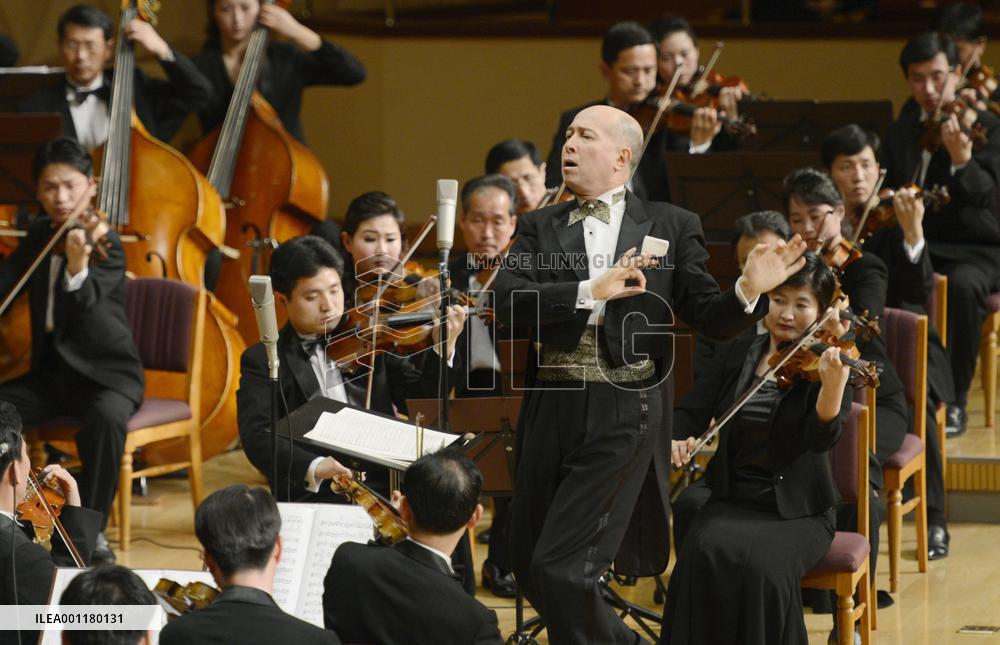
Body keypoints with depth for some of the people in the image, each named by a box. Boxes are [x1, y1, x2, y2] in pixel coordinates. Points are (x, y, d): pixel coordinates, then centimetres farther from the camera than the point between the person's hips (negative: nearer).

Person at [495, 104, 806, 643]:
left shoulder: (670, 227, 6)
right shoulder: (541, 228, 10)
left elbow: (708, 316, 4)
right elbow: (508, 297, -8)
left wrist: (748, 291, -17)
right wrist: (591, 291, -21)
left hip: (625, 415, -4)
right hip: (552, 410, 4)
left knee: (559, 567, -12)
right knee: (527, 564, 10)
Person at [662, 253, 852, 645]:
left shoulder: (823, 364, -4)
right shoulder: (738, 356, 9)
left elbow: (822, 436, -20)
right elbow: (691, 413, 9)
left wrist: (834, 382, -38)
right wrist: (676, 440, -14)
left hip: (797, 513, -3)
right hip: (732, 503, 3)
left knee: (762, 566, -34)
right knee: (705, 556, -30)